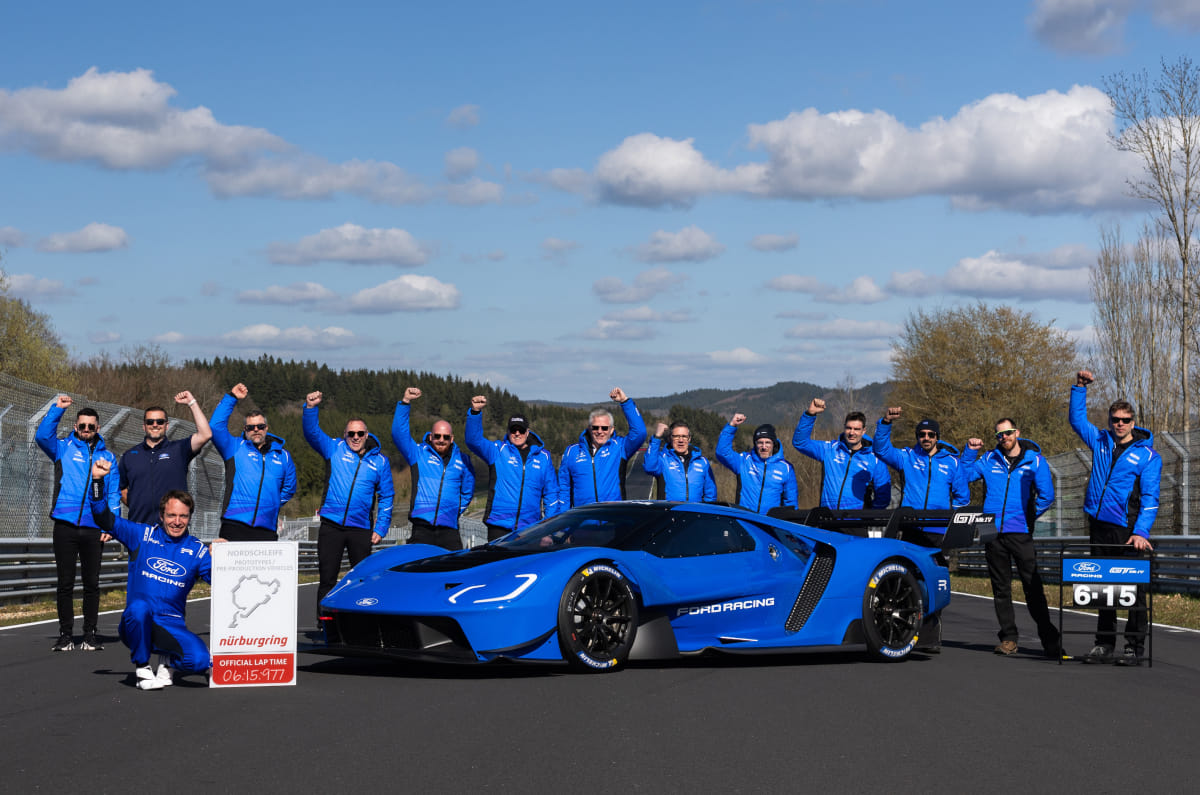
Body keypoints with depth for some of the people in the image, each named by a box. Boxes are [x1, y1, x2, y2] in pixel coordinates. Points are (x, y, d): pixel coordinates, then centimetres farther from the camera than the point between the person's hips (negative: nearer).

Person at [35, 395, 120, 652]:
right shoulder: (64, 448, 10)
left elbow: (114, 494, 10)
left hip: (94, 529, 1)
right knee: (65, 583, 1)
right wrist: (57, 409, -15)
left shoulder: (107, 457, 13)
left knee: (91, 584, 5)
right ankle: (65, 635, 7)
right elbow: (43, 436, -10)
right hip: (66, 525, -1)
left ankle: (90, 635, 11)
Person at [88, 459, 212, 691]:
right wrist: (97, 480, -10)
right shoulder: (143, 535, 4)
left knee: (200, 661, -26)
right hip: (137, 623, -1)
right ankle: (142, 667, -12)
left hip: (172, 627, 1)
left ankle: (168, 660, 12)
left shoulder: (196, 549, 6)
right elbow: (104, 518, 2)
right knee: (139, 608, -38)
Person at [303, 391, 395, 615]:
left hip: (361, 530, 1)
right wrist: (311, 407, -23)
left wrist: (380, 529, 1)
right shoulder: (334, 449, 6)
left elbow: (386, 497, 9)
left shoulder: (379, 461, 7)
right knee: (327, 579, 1)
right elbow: (312, 432, -5)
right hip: (331, 526, 0)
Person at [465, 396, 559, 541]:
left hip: (529, 528, 1)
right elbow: (474, 440, -8)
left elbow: (551, 493, 15)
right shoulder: (497, 451, 7)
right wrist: (475, 411, -21)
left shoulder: (543, 457, 12)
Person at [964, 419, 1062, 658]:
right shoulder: (989, 460, 12)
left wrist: (1027, 518, 2)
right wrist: (969, 451, 4)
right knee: (1001, 587, 6)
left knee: (1033, 585, -7)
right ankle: (1008, 638, 11)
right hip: (993, 534, 3)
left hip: (1020, 533, -3)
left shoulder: (1034, 460, 5)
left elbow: (1046, 496, 4)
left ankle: (1049, 638, -3)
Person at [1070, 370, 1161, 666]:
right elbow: (1077, 419, 24)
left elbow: (1150, 497, -6)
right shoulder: (1100, 441, 13)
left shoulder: (1147, 454, 0)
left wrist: (1142, 531, -17)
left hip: (1127, 529, -4)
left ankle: (1135, 648, -2)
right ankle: (1104, 644, 14)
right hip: (1098, 525, 5)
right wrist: (1080, 388, 12)